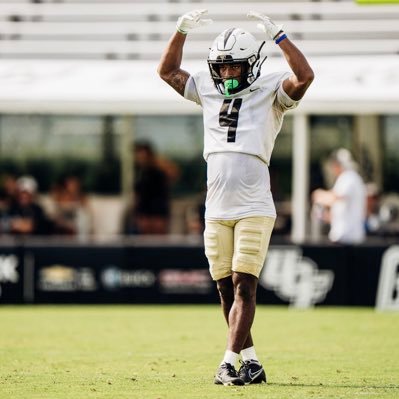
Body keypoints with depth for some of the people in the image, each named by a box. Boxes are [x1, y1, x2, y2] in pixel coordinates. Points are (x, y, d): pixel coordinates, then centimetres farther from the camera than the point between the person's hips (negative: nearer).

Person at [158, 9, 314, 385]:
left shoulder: (270, 93, 2)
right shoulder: (207, 91, 16)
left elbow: (304, 76, -16)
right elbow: (167, 71, 22)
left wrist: (276, 35, -17)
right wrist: (181, 31, 10)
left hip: (254, 209, -5)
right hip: (216, 210, 5)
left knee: (244, 285, -10)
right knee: (225, 289, 6)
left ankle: (229, 361, -14)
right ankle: (251, 363, 12)